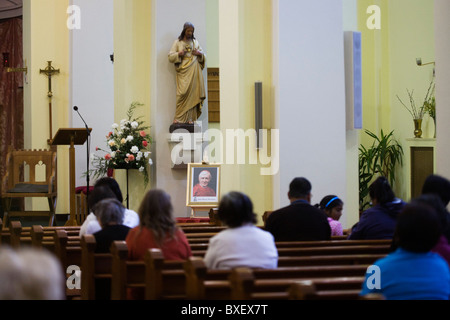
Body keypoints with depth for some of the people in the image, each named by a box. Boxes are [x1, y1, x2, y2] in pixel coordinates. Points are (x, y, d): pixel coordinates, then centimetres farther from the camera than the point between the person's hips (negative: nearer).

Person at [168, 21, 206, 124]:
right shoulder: (177, 42, 8)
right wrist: (179, 54, -14)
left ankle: (190, 118, -3)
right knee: (183, 93, -14)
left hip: (194, 72, 3)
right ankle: (179, 118, -9)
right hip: (183, 71, -3)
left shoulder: (195, 42, 16)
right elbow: (170, 57, 4)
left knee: (193, 93, -4)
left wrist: (199, 53, -2)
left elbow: (203, 55, 20)